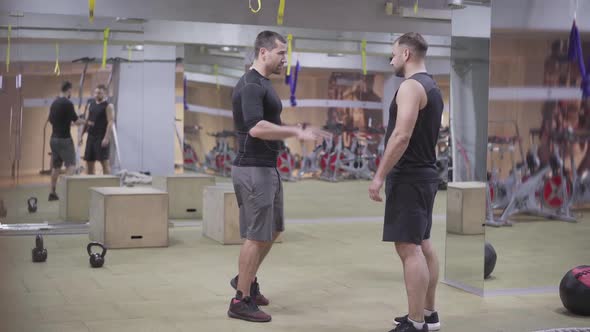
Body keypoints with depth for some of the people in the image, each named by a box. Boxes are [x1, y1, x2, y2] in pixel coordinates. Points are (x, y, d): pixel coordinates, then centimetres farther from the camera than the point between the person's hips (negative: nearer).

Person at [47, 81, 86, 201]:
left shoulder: (54, 103, 11)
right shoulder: (68, 103, -15)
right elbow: (76, 121, -14)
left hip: (54, 138, 8)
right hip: (64, 139, -8)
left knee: (55, 166, 12)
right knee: (71, 165, -6)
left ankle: (52, 193, 14)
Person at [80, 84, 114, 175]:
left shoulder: (108, 106, -6)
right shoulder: (91, 104, 14)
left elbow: (110, 122, -14)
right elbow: (86, 121, 18)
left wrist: (106, 138, -23)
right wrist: (81, 136, 13)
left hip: (102, 137, -7)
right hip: (91, 136, 7)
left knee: (104, 161, -10)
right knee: (89, 162, 8)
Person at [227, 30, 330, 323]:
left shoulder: (263, 84, 14)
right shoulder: (251, 85, -18)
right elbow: (256, 128, -32)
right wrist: (297, 132, -29)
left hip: (266, 168, 10)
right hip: (253, 170, -10)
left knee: (273, 230, 19)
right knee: (256, 235, -4)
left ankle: (246, 279, 33)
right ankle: (241, 300, 4)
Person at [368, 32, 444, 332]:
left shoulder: (411, 86, -15)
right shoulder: (431, 86, 17)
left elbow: (402, 136, -25)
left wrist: (379, 176, -21)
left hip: (408, 177, -11)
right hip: (425, 174, 11)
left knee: (408, 248, -10)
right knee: (422, 244, 15)